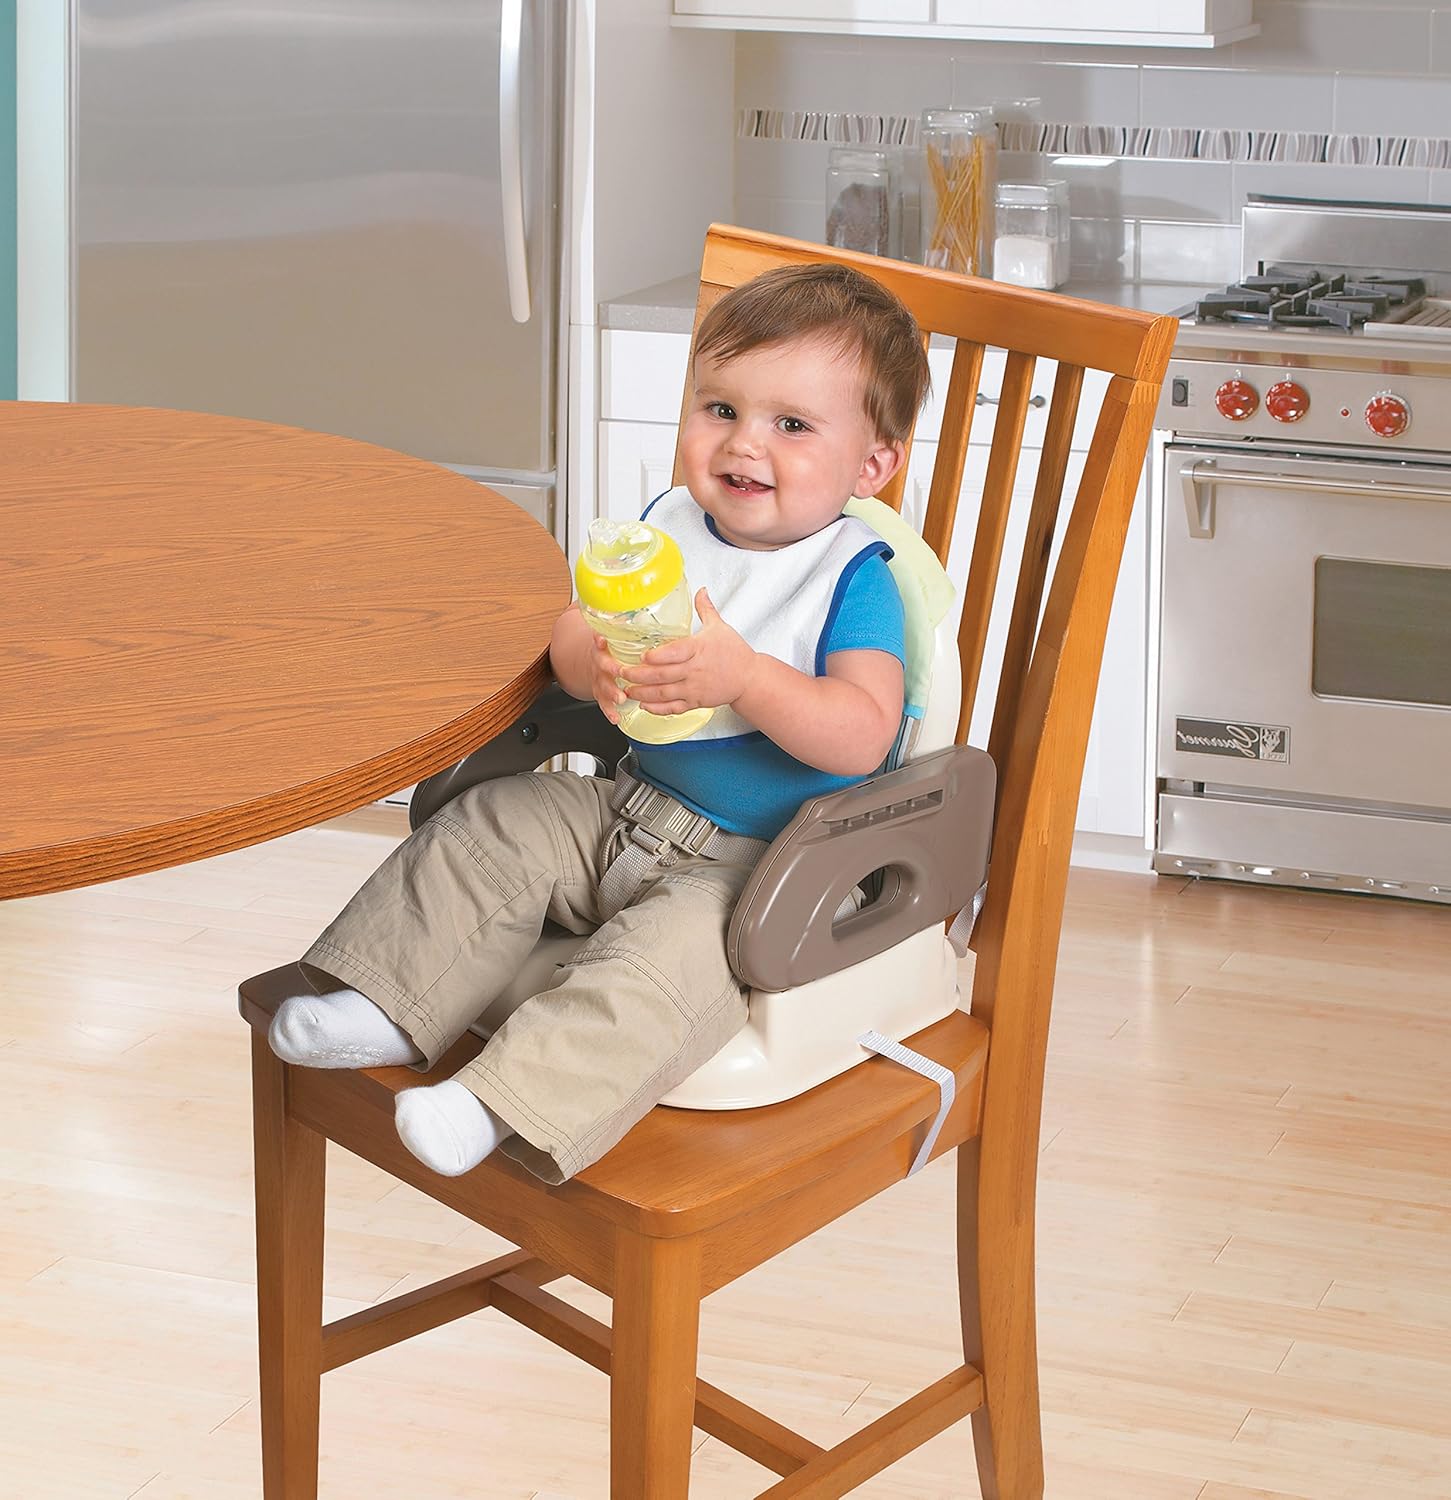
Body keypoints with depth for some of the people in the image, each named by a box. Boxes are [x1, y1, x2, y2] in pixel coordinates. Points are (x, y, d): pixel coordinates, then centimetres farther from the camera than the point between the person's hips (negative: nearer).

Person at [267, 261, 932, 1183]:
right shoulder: (668, 526, 4)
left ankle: (502, 1106, -41)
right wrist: (599, 663, -22)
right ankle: (388, 1009, 3)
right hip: (634, 810, 8)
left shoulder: (854, 581, -15)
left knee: (672, 947, -33)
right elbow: (570, 633, 4)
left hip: (761, 866, -8)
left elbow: (864, 736, -26)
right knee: (490, 829, -1)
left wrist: (741, 676, -39)